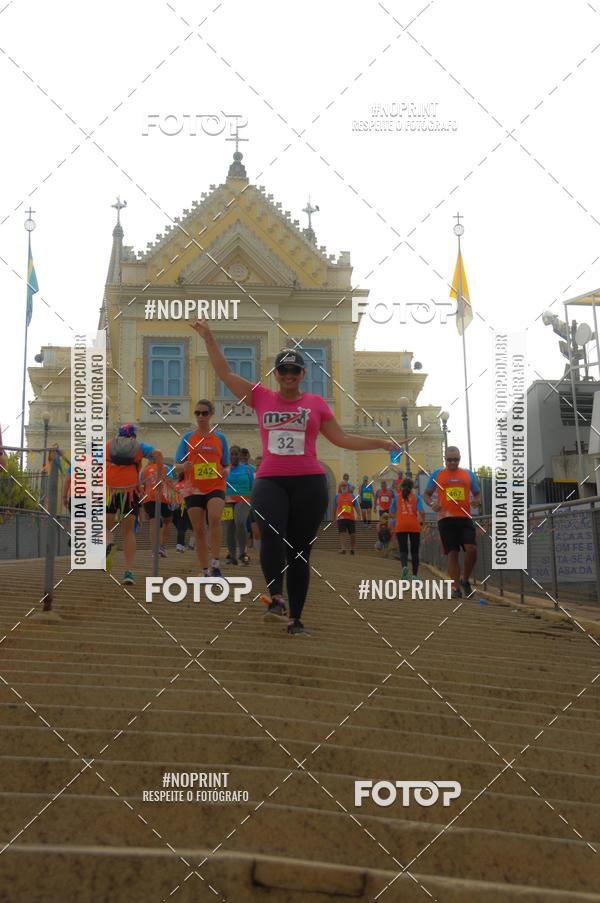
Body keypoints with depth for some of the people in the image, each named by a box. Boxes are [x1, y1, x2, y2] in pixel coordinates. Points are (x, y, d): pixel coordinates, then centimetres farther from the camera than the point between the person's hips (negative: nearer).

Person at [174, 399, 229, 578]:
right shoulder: (187, 438, 6)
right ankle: (205, 571, 15)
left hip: (215, 487, -1)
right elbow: (177, 466, 4)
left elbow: (226, 465, 14)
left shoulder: (220, 438, 8)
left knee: (214, 518, -27)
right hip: (194, 489, 1)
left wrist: (225, 472, -9)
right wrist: (184, 466, -19)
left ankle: (215, 564, -20)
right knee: (199, 529, 3)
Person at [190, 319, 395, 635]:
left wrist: (380, 443, 9)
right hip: (269, 481, 0)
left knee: (299, 551, 3)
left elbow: (341, 438, 13)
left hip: (309, 482, 0)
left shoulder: (316, 403, 9)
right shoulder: (261, 397, 9)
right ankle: (276, 598, -26)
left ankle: (295, 618, 9)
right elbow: (225, 373, 9)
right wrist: (209, 338, 5)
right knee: (271, 533, -29)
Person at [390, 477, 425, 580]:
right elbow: (422, 512, -6)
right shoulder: (416, 497, 7)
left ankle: (404, 566, -30)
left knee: (403, 550, 0)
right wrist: (422, 522, 9)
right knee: (414, 551, 10)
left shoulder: (397, 497, 10)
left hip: (400, 526, 0)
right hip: (414, 526, 0)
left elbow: (391, 514, 12)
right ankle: (414, 575, 8)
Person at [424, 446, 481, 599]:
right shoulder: (437, 474, 9)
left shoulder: (468, 474, 13)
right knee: (452, 553, -3)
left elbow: (477, 493, 19)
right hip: (446, 518, -1)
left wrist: (477, 500, -4)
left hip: (465, 518, 1)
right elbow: (427, 494, 13)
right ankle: (456, 588, 5)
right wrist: (431, 504, -8)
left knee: (471, 549, -14)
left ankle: (465, 580, 9)